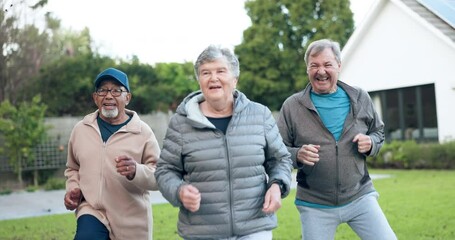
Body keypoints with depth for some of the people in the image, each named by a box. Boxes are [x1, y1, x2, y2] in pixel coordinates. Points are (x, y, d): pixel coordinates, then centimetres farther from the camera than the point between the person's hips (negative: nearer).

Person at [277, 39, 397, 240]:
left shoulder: (360, 99, 3)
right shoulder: (292, 106, -4)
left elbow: (379, 132, 17)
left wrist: (370, 143, -6)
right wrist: (297, 155, -22)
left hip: (359, 197, 2)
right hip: (314, 206, -1)